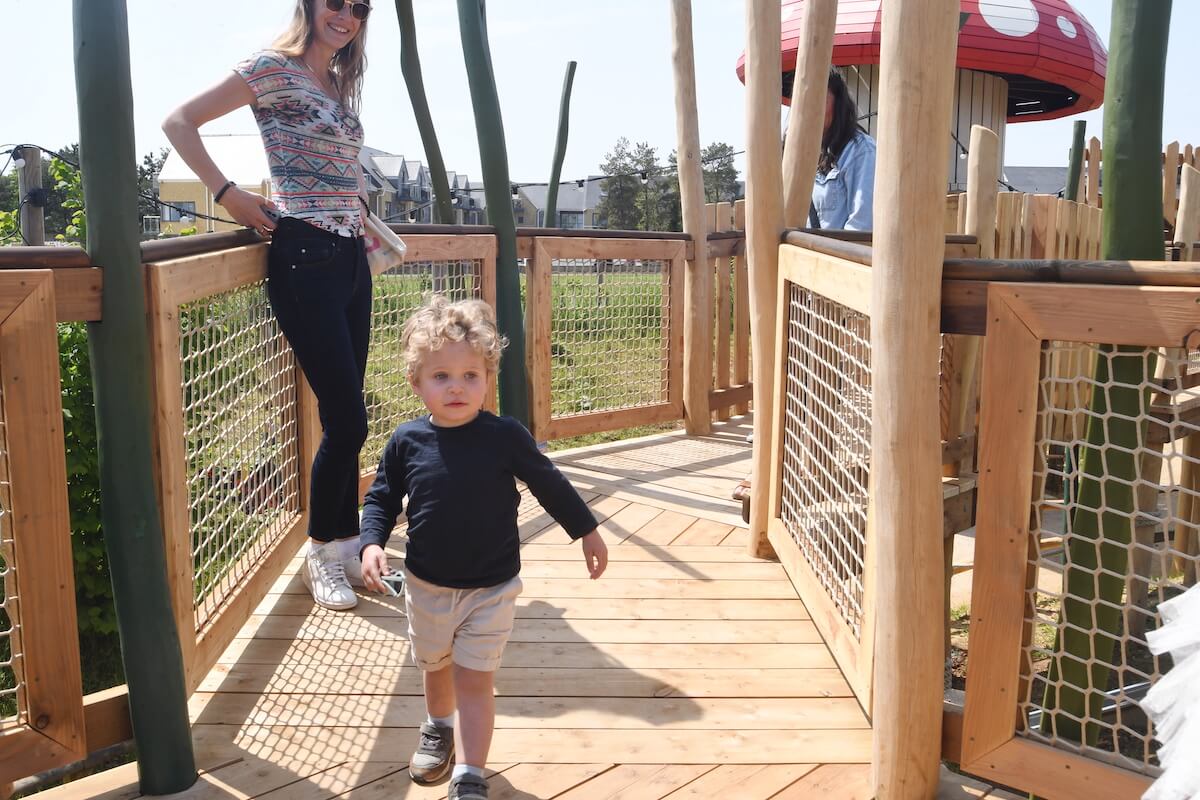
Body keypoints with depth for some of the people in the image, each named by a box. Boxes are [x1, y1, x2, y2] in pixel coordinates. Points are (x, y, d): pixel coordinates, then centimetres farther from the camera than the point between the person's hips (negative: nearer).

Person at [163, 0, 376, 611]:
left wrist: (356, 204, 14)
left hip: (351, 256, 7)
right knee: (347, 420, -7)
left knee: (346, 420, 10)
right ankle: (321, 555, 12)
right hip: (305, 257, -7)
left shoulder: (341, 84, 18)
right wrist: (228, 194, -11)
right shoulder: (275, 69, -3)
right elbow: (180, 122, -5)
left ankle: (348, 546, 21)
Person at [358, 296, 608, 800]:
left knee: (474, 681, -2)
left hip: (491, 588, -3)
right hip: (426, 586, 3)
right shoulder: (407, 441, -11)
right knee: (435, 669, 23)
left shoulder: (505, 436, -15)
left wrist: (586, 531, 5)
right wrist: (372, 544, -15)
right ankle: (439, 729, 53)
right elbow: (381, 498, 2)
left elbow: (549, 483, -2)